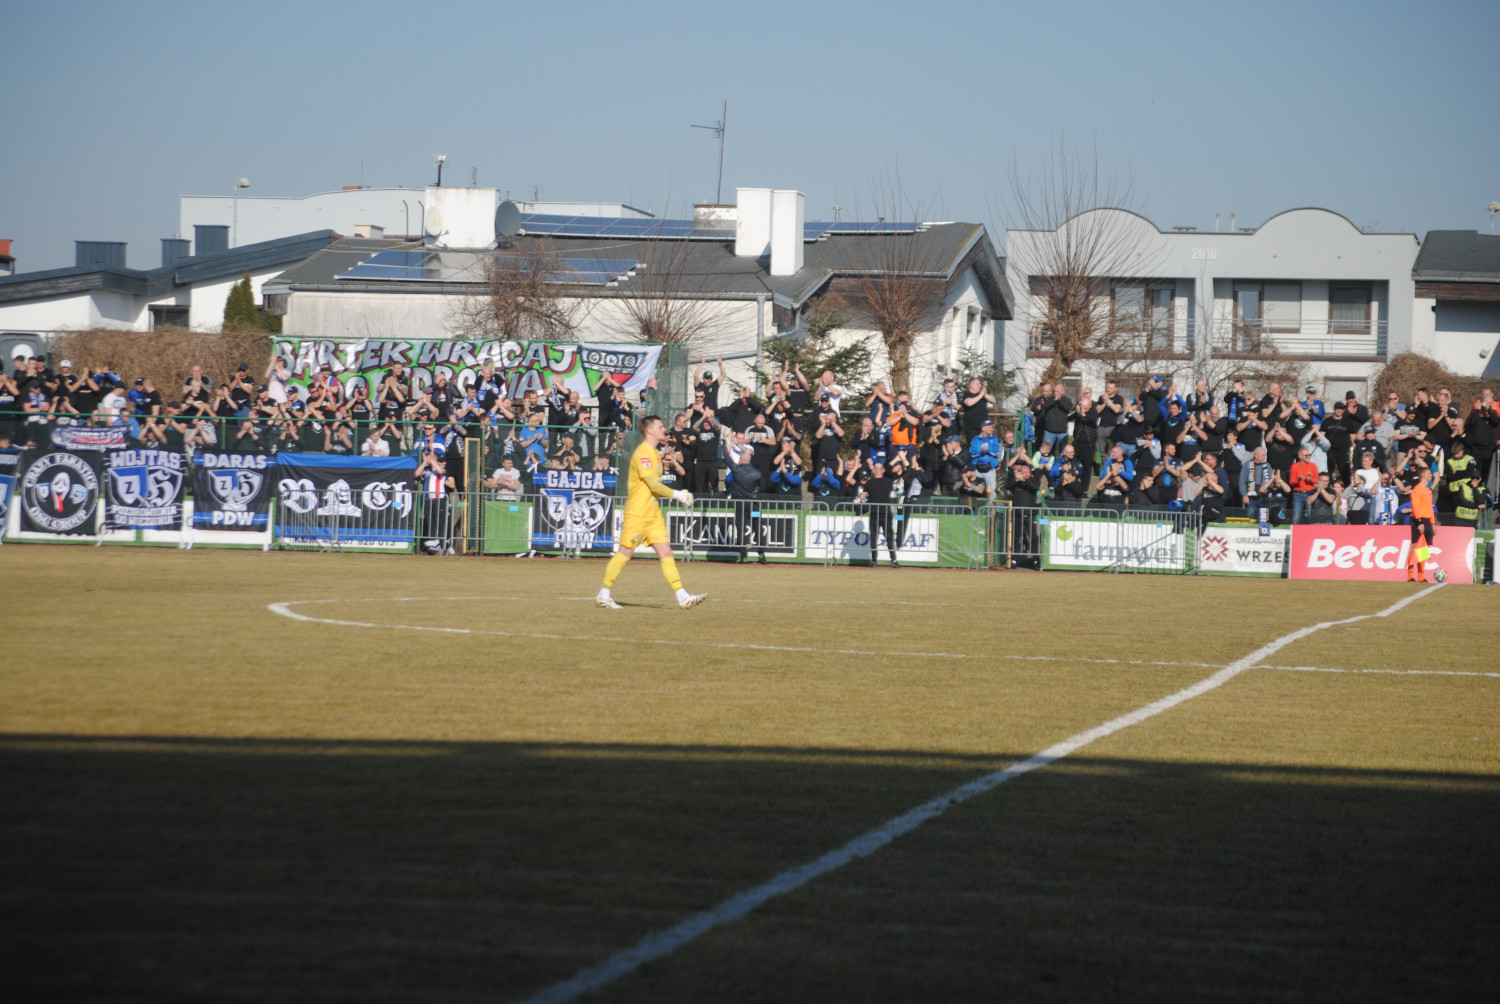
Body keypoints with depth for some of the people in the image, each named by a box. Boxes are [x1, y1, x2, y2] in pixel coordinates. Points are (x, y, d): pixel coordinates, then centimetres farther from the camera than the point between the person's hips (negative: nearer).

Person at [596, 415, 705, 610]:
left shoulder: (655, 453, 15)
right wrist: (677, 495, -15)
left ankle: (682, 597, -4)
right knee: (625, 553, -2)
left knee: (666, 553, 1)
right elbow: (654, 485, -20)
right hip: (637, 513, -9)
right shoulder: (643, 453, -14)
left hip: (653, 513, 9)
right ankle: (603, 596, 8)